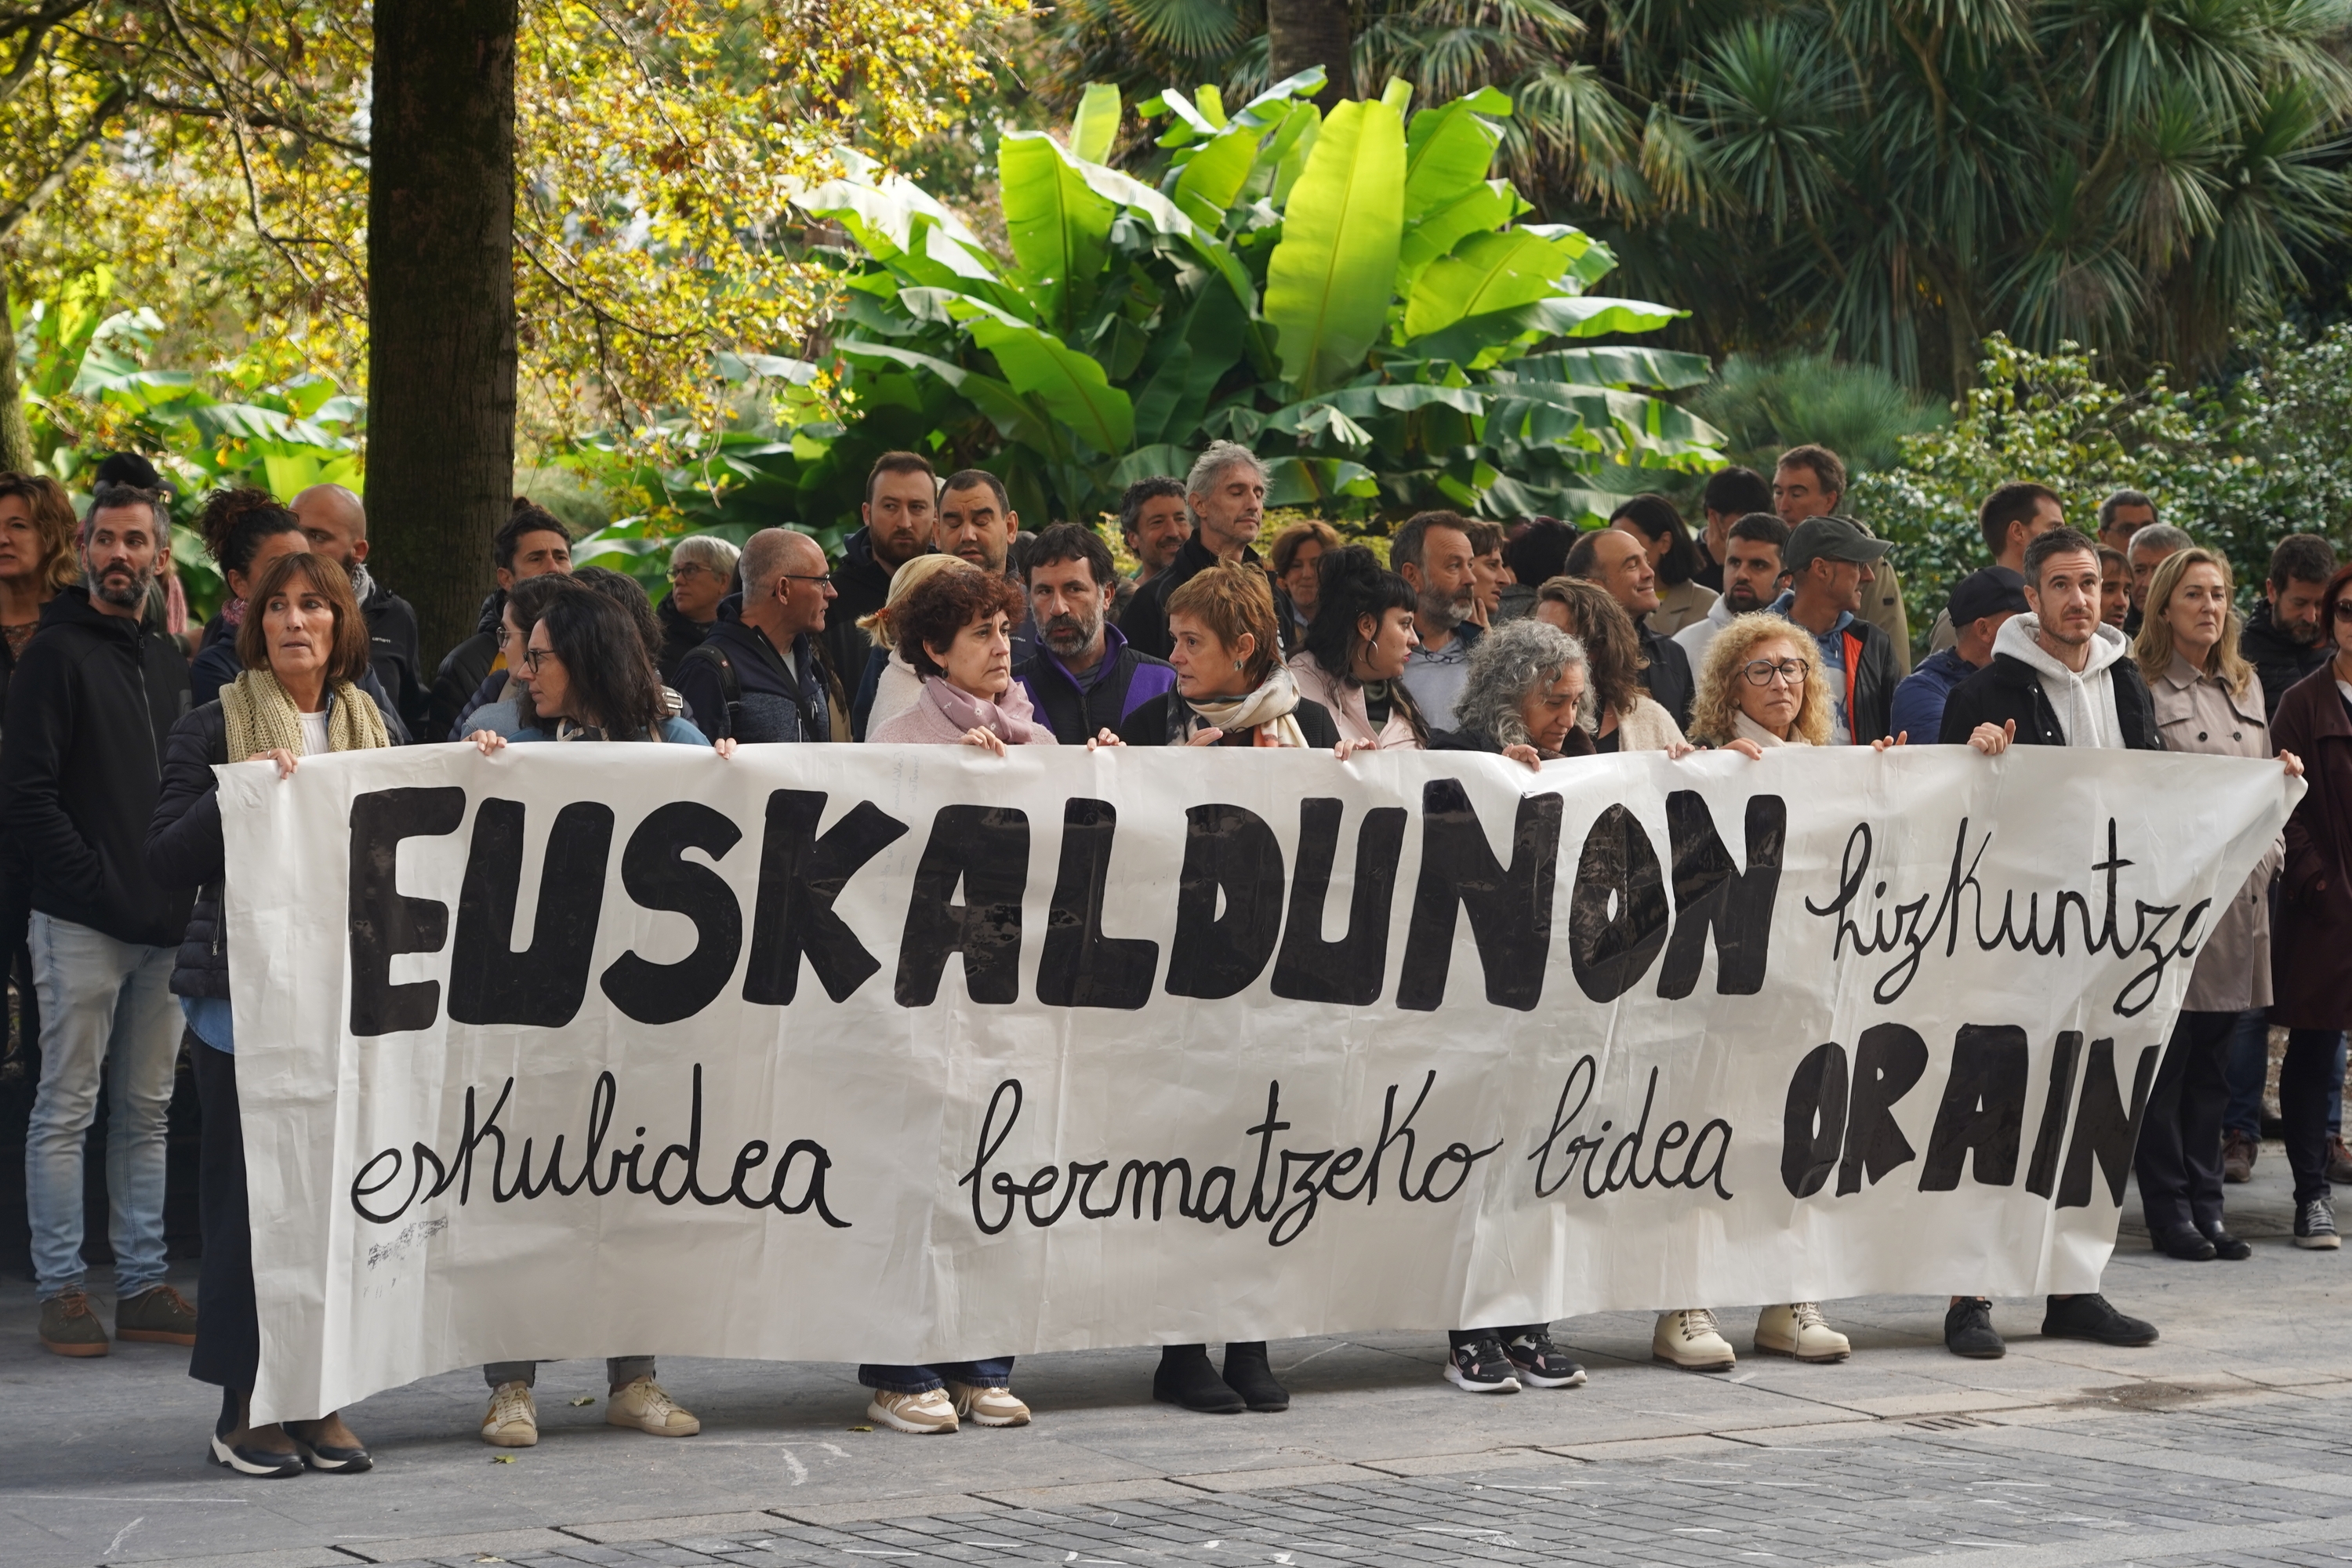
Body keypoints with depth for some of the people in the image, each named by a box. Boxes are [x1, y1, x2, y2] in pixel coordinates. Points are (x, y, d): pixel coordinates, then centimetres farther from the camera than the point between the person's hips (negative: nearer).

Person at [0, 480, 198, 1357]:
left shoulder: (168, 661, 16)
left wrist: (179, 895, 5)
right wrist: (96, 883, -15)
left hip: (162, 924, 7)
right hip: (80, 923, -6)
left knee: (146, 1112, 9)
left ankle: (143, 1285, 14)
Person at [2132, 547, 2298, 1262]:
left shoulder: (2245, 685, 17)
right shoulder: (2140, 686, -5)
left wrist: (2268, 850, 9)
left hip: (2238, 888, 6)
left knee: (2213, 1061, 9)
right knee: (2165, 1059, -3)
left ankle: (2206, 1206, 13)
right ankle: (2170, 1211, 3)